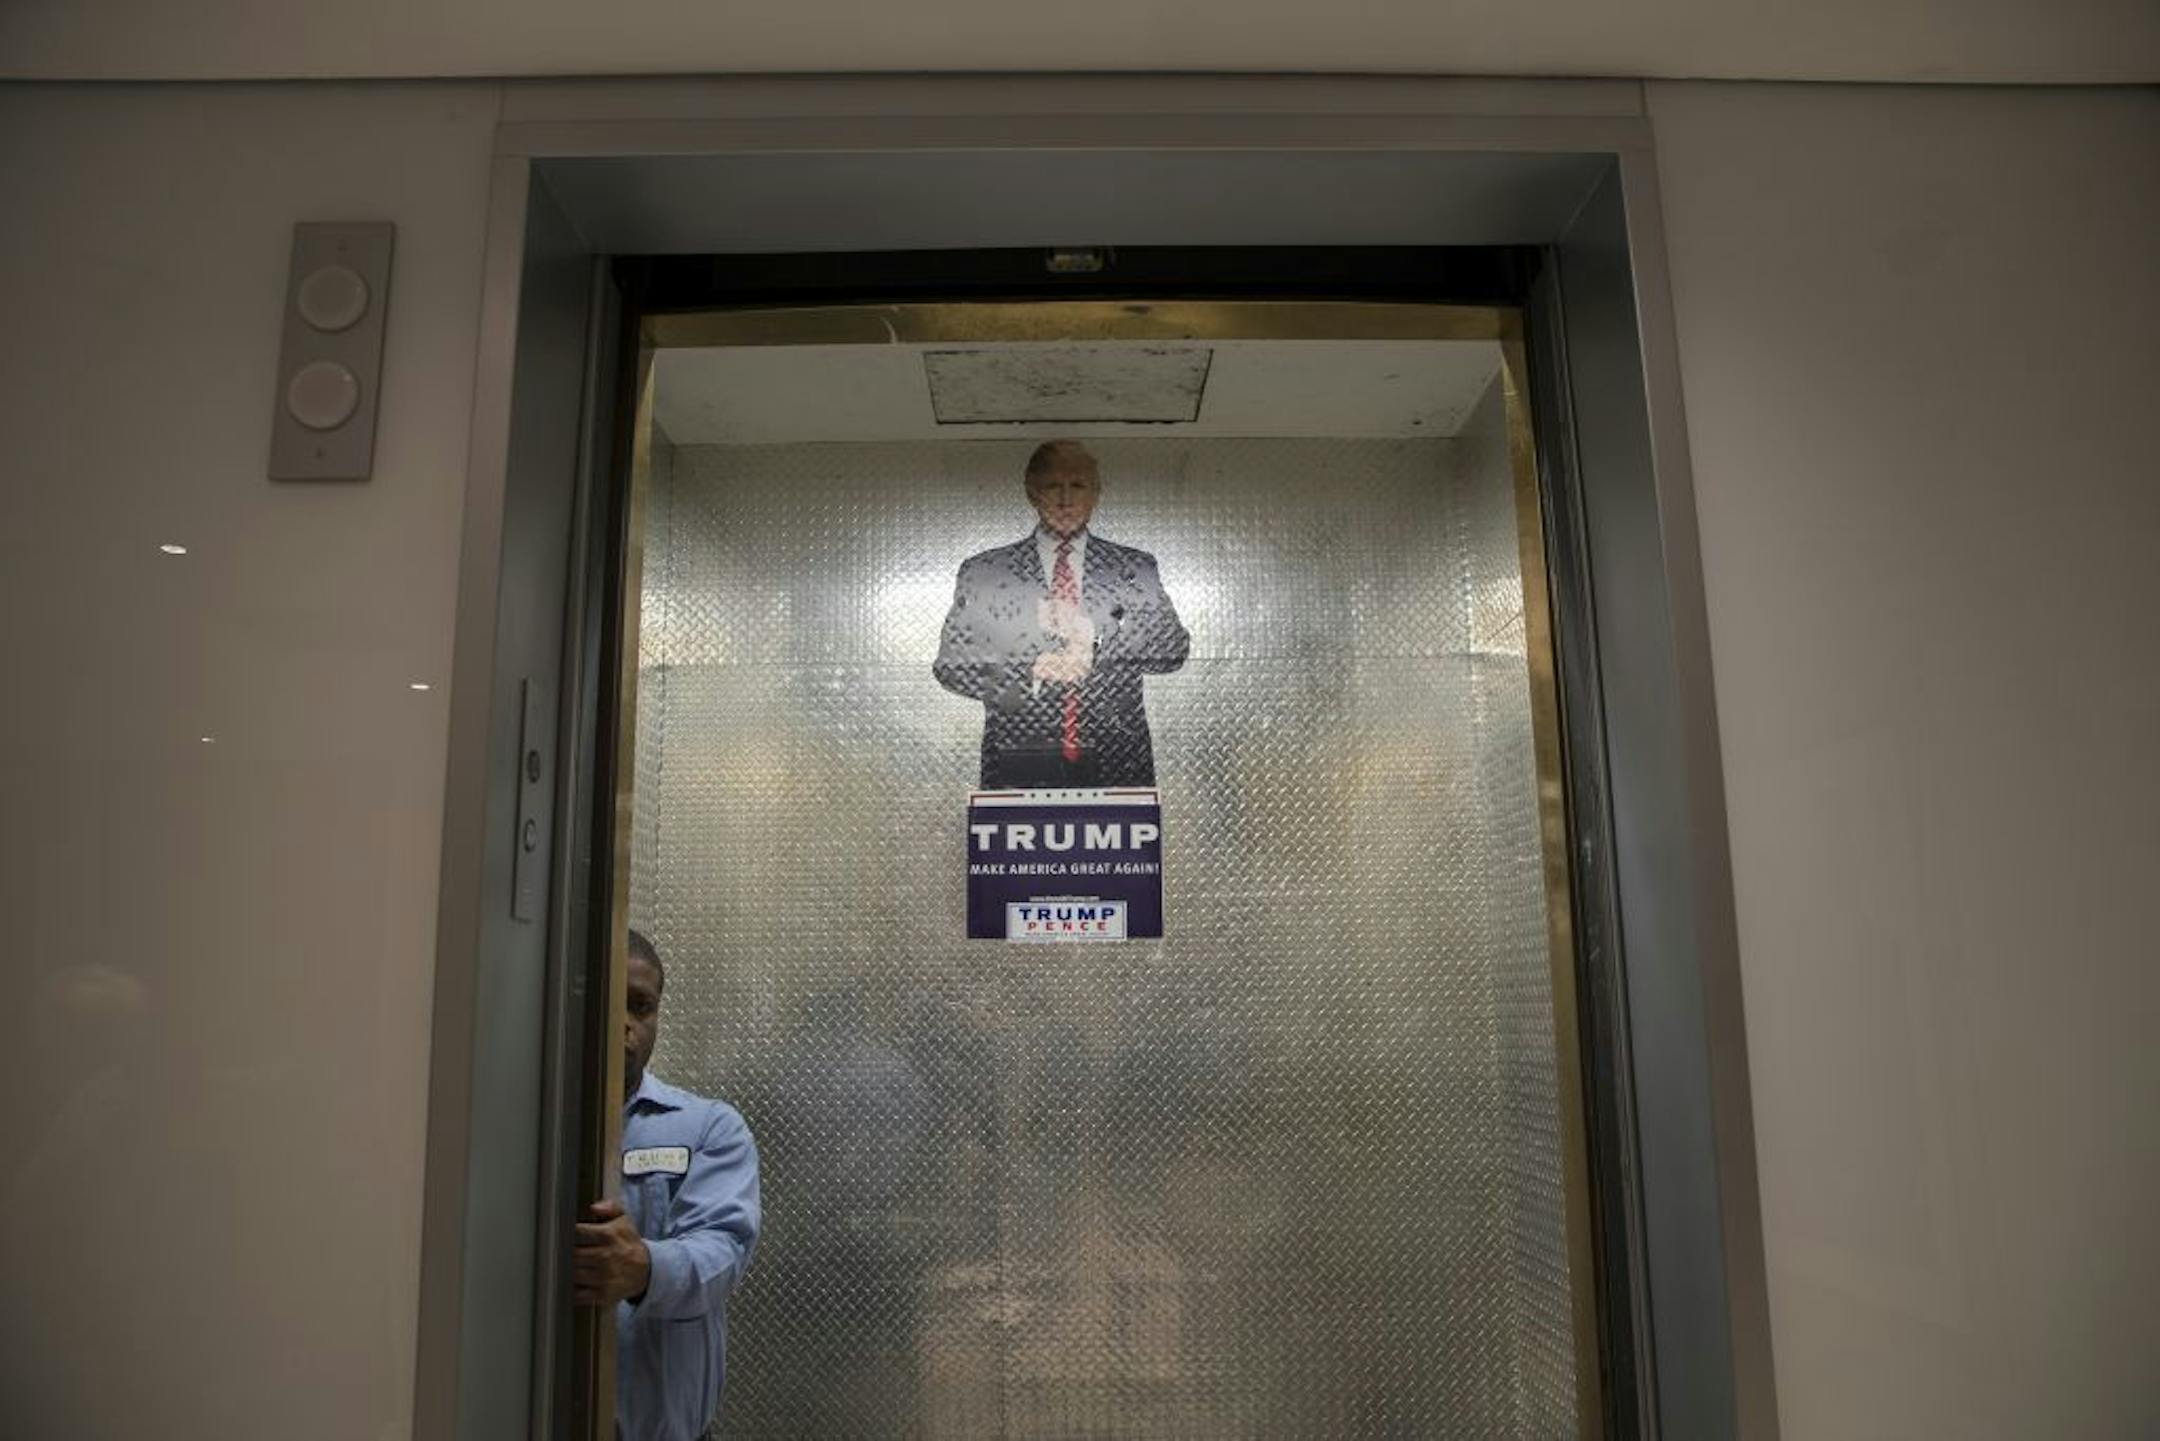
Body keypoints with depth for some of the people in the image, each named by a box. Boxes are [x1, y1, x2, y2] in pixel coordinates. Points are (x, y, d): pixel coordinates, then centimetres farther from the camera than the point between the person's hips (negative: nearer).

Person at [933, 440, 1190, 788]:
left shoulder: (1135, 568, 10)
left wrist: (1094, 641, -12)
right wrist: (1028, 673, -11)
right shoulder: (983, 572, 8)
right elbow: (950, 665, 4)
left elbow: (1175, 651, 1)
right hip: (1020, 769, 0)